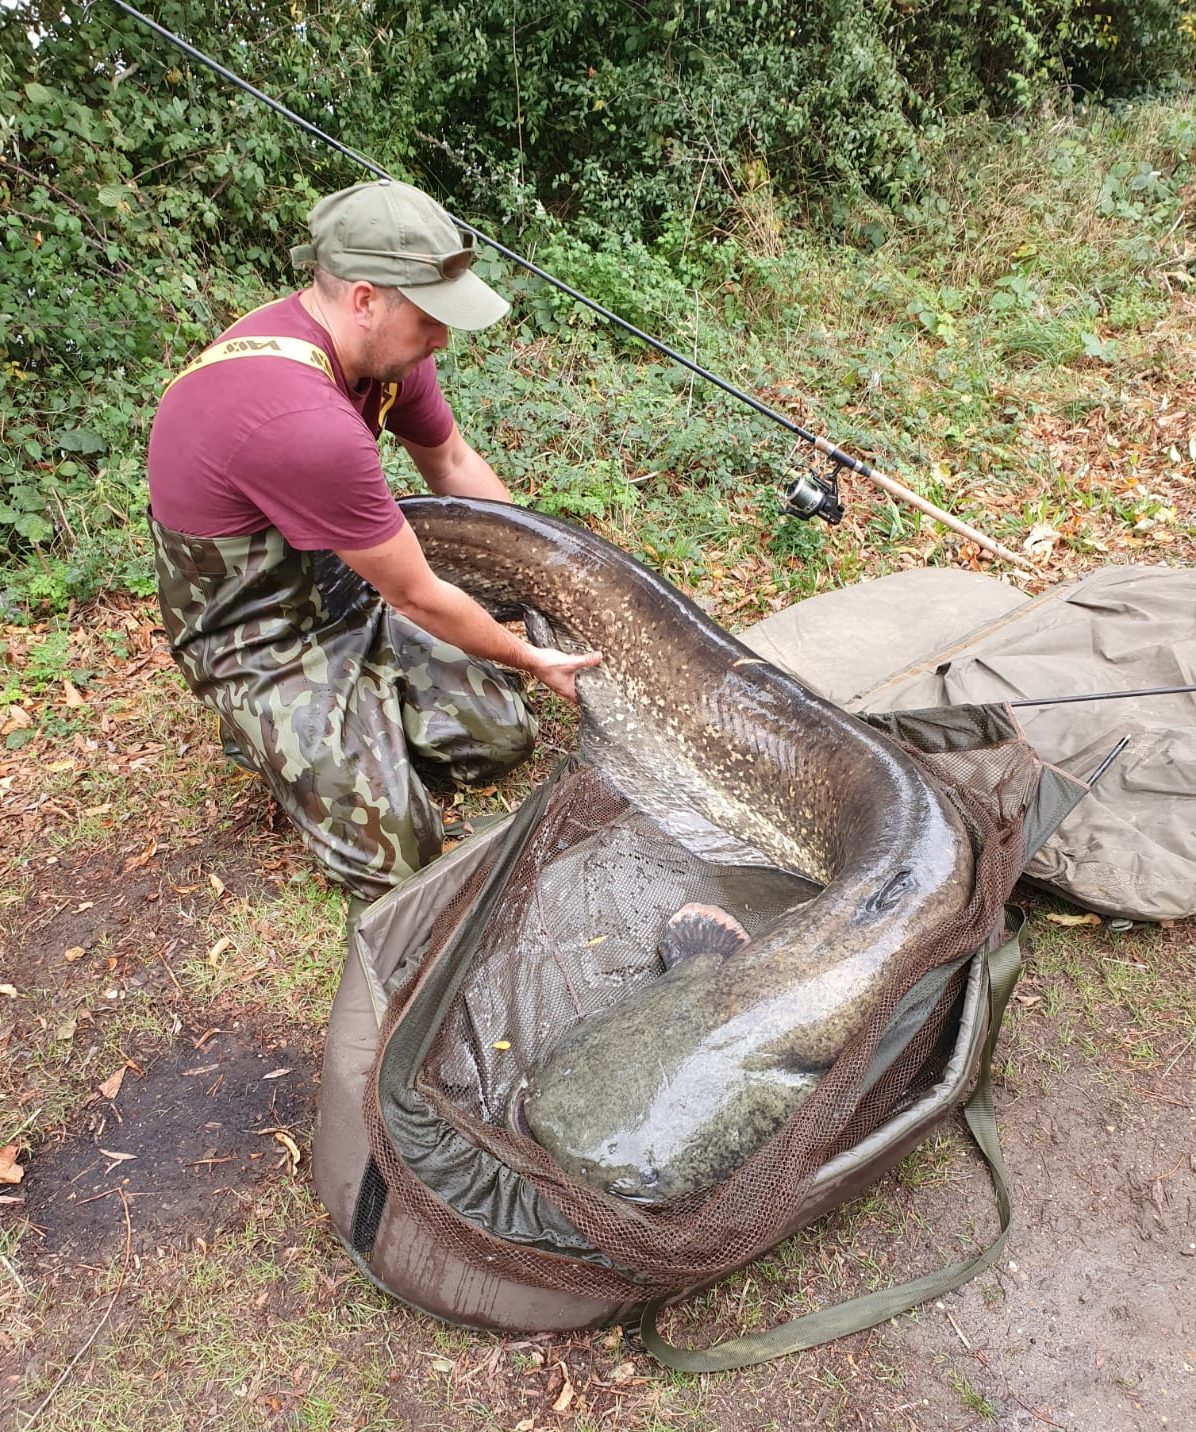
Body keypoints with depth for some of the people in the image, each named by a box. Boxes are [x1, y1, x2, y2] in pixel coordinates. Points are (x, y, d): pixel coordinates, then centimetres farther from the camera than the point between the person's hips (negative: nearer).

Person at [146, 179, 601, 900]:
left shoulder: (383, 343, -9)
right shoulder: (306, 423, -36)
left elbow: (452, 463, 9)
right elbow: (419, 599, -25)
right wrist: (532, 660, -9)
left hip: (347, 585, 8)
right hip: (264, 636, -7)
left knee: (505, 736, 1)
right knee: (396, 854, -12)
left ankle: (362, 714, 20)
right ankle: (269, 733, 11)